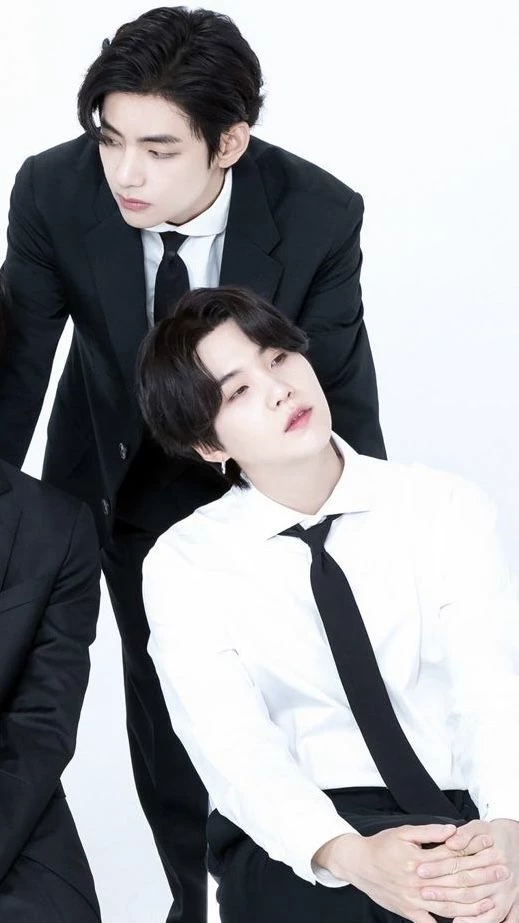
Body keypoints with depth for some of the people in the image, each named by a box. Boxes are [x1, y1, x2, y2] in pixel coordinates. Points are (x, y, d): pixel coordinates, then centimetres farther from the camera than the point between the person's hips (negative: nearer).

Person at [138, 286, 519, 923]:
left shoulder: (446, 509, 3)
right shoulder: (183, 566, 0)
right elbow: (236, 751, -12)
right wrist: (350, 855, -32)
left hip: (467, 818, 2)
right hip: (293, 837, -2)